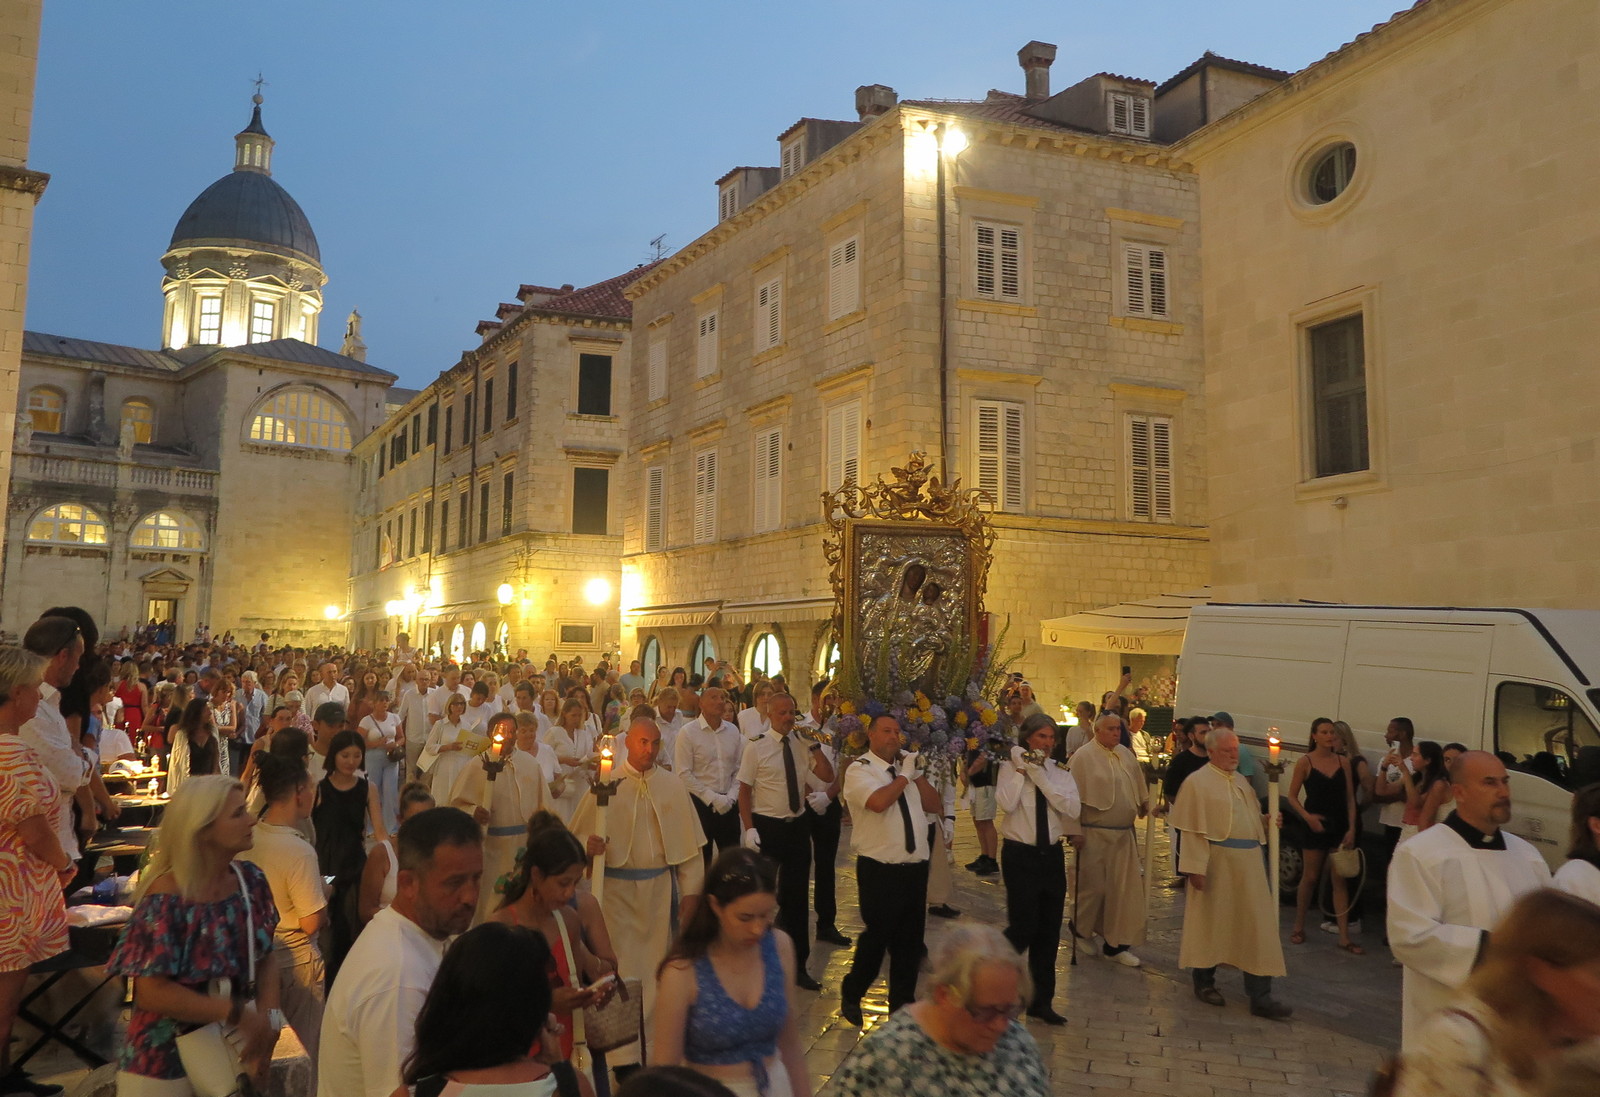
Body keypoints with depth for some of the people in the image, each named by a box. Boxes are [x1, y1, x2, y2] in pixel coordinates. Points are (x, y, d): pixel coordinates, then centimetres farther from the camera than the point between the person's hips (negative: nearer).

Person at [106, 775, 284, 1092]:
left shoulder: (251, 880, -4)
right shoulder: (166, 898, -22)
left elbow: (266, 955, 2)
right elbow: (153, 993, -22)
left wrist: (268, 1017, -13)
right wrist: (238, 1013, -22)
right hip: (167, 1065, -5)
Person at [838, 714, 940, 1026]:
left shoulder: (906, 767, 12)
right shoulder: (859, 770, -7)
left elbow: (933, 806, 8)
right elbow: (878, 802, -26)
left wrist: (918, 775, -2)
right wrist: (905, 776, -13)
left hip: (915, 865, 6)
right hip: (879, 869, -6)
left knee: (910, 939, 12)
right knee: (877, 936, 0)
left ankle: (902, 1004, 26)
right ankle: (851, 995, 24)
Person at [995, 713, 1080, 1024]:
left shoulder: (1059, 772, 4)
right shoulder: (1011, 767, -5)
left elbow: (1072, 809, -12)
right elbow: (1007, 803, -22)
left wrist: (1040, 774, -16)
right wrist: (1022, 769, -16)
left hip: (1052, 855, 4)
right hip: (1020, 855, -4)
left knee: (1049, 931, 10)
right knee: (1023, 927, -9)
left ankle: (1041, 1001, 24)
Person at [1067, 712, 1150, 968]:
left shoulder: (1126, 754, 6)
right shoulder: (1083, 756, -13)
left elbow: (1139, 783, 21)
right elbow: (1074, 796, -13)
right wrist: (1074, 831, -15)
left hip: (1124, 834, 6)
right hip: (1094, 834, -6)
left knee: (1125, 888, 5)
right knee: (1093, 887, 4)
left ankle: (1116, 944, 15)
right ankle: (1080, 930, 29)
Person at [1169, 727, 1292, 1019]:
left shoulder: (1242, 782, 14)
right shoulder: (1198, 782, -8)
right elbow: (1192, 828, -13)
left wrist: (1267, 821, 3)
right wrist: (1195, 867, -18)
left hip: (1247, 864, 7)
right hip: (1216, 862, -6)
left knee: (1258, 926, 4)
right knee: (1211, 922, 6)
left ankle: (1260, 996, 9)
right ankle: (1204, 982, 24)